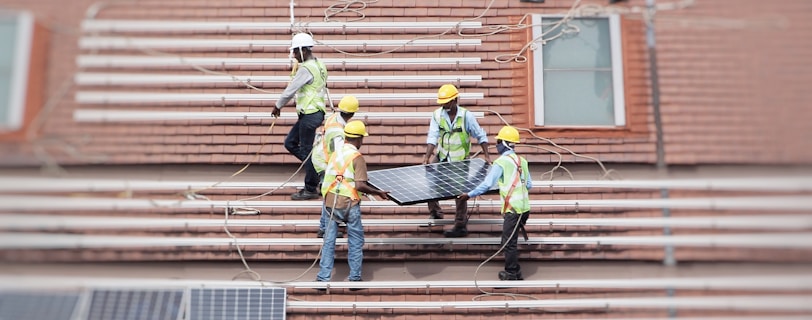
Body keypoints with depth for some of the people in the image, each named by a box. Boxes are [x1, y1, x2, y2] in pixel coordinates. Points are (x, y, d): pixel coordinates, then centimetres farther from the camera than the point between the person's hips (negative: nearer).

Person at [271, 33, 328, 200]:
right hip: (314, 112, 10)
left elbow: (290, 90, -15)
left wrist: (277, 106, -1)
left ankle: (311, 190, 7)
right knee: (290, 143, 15)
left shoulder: (306, 69, -17)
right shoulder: (319, 65, 12)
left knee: (306, 150, -2)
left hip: (310, 115, -10)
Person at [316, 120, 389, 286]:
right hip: (348, 204, -5)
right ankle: (354, 278, 16)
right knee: (355, 242, 11)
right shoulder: (357, 157, -10)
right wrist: (379, 193, -8)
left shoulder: (335, 154, 8)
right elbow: (360, 185, -18)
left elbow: (327, 179, 12)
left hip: (330, 203, 5)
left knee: (329, 241, 12)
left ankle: (323, 277, 14)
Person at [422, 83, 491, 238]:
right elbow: (433, 136, -17)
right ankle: (435, 212, 5)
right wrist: (427, 156, -29)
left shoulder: (466, 116, -13)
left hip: (460, 161, -3)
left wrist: (486, 155, -12)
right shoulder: (437, 115, -8)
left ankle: (461, 225, 13)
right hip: (441, 157, 3)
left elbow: (481, 136, -6)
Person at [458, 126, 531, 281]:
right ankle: (516, 272, 24)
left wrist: (469, 194, -8)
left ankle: (511, 274, 11)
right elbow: (529, 185, 14)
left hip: (513, 209, -8)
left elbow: (487, 184, -15)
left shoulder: (500, 163, -10)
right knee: (509, 240, 18)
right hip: (525, 207, 8)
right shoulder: (522, 161, 11)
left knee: (508, 243, 3)